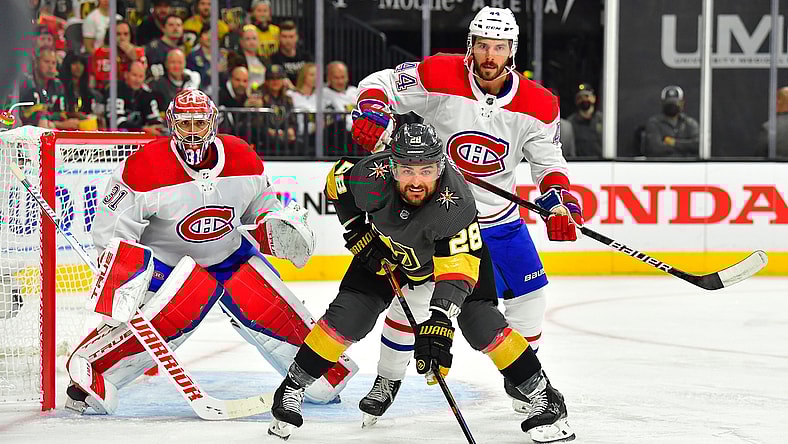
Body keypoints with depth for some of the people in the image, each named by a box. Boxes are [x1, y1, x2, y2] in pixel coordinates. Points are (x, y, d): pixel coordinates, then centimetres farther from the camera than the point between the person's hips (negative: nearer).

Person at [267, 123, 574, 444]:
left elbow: (460, 264, -50)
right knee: (348, 315, -10)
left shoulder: (455, 201, -42)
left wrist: (439, 319, -61)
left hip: (453, 248, -2)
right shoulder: (373, 176, -34)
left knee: (480, 324, -18)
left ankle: (544, 396, -5)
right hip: (387, 247, 2)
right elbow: (337, 179, -11)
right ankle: (291, 388, 6)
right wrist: (357, 233, -13)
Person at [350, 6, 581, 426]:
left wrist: (558, 202, -15)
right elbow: (379, 84, -9)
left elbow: (548, 161, 1)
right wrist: (372, 115, -29)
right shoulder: (439, 77, -18)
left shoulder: (537, 104, -8)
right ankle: (387, 379, 10)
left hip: (498, 217, 3)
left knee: (529, 295, 3)